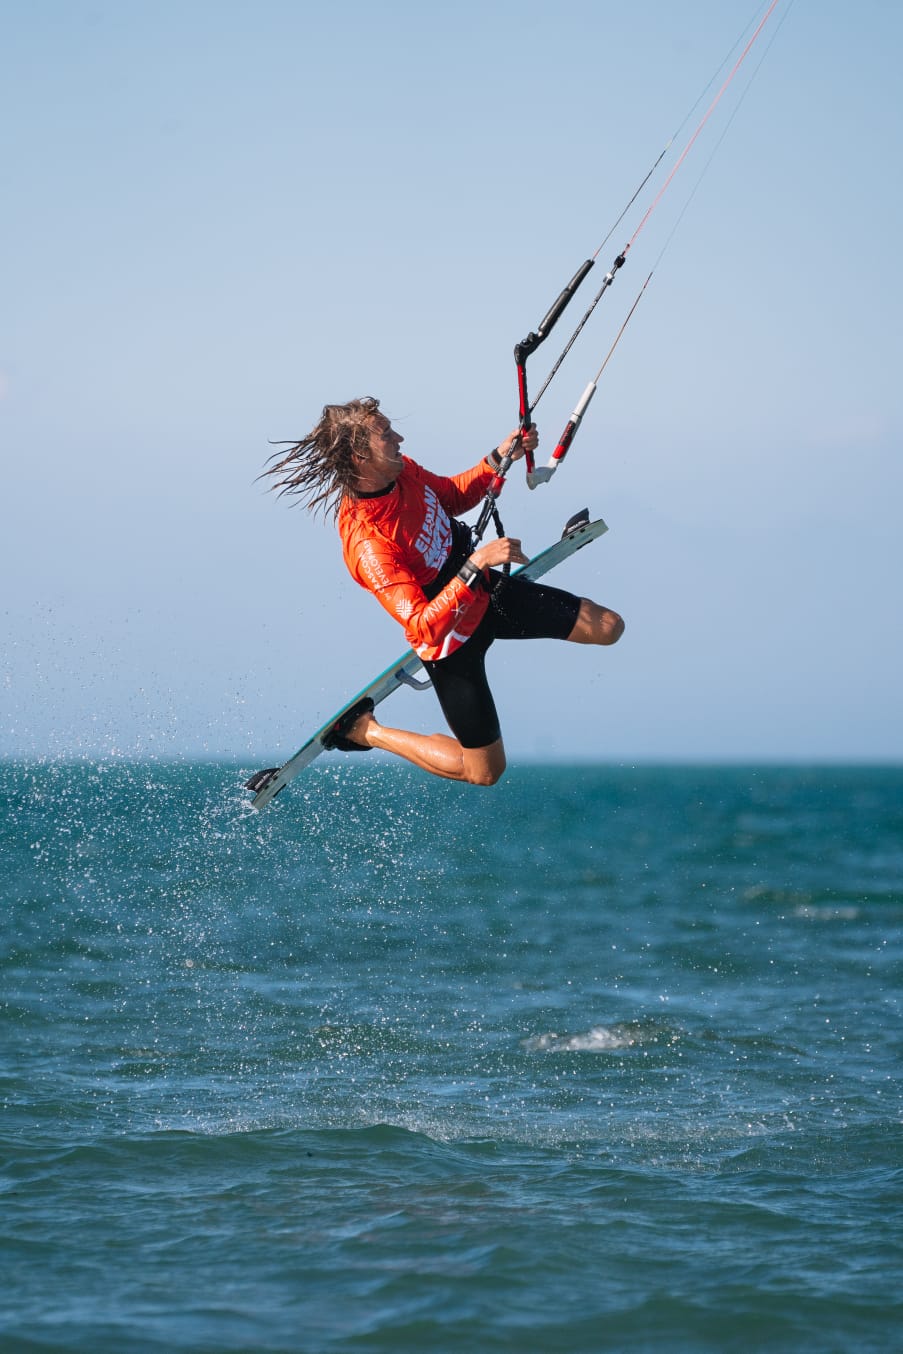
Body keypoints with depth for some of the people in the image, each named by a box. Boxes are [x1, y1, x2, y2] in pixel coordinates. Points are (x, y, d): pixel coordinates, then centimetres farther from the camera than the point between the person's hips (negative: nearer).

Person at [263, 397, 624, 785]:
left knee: (608, 627, 5)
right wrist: (477, 564, -46)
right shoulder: (369, 545, -38)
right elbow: (425, 628, -42)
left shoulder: (399, 470, -14)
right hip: (451, 637, -7)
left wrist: (499, 458, -6)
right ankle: (364, 729, 19)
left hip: (484, 592, 7)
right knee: (483, 771, 6)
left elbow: (454, 496, 8)